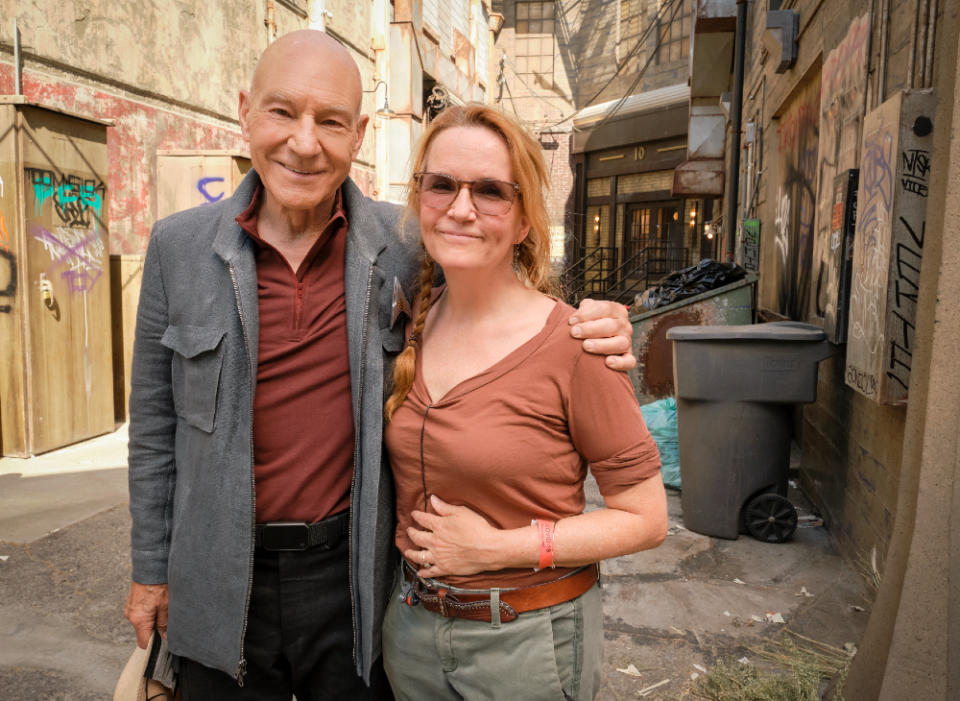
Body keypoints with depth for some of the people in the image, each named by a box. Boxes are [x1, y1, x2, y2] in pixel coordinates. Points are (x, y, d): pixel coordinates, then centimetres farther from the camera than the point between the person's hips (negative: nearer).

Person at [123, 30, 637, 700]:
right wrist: (151, 569, 7)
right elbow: (156, 422, 3)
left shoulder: (408, 243, -8)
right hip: (220, 588, 1)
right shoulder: (179, 245, -5)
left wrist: (591, 334, -18)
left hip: (354, 574, 0)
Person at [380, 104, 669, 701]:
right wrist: (413, 538, -2)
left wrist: (495, 547, -18)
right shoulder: (411, 328, -3)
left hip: (529, 636, -4)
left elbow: (646, 519, -14)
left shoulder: (571, 344, -19)